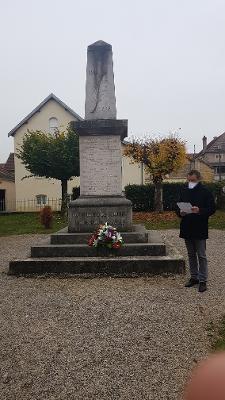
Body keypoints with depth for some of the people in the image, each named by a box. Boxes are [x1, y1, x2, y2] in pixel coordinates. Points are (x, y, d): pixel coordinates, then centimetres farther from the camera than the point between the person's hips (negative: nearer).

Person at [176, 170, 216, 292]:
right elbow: (178, 207, 14)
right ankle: (194, 277, 27)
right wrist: (180, 212, -8)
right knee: (191, 254, 15)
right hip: (186, 228, 5)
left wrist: (199, 211, -24)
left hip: (200, 229, -5)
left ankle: (202, 280, 9)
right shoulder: (184, 191, 9)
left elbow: (212, 208, -8)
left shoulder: (205, 192, -6)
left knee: (201, 255, 0)